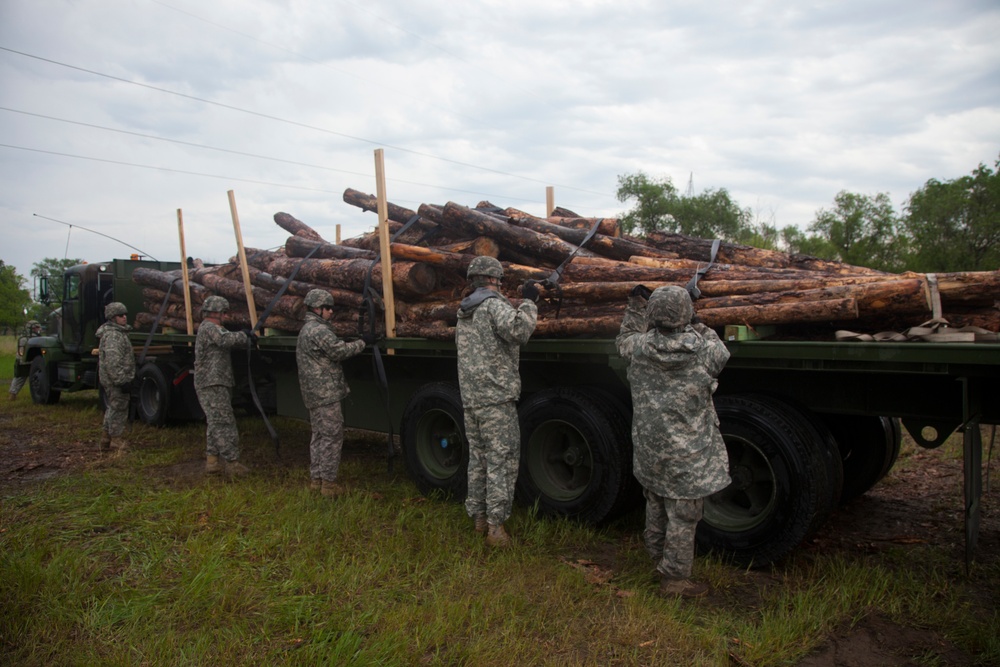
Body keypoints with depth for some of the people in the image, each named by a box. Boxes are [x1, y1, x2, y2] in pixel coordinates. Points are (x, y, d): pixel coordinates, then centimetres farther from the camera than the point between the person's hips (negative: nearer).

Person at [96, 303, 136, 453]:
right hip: (116, 380, -11)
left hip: (110, 380, 11)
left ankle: (105, 442, 27)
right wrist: (122, 381, -25)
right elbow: (113, 361, -26)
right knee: (118, 410, -4)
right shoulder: (113, 335, -18)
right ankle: (118, 443, 4)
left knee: (112, 410, 18)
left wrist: (125, 379, 24)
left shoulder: (119, 332, 17)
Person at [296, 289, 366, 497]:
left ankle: (315, 478, 22)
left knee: (319, 436, 16)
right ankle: (328, 482, -2)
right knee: (332, 437, -5)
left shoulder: (306, 330, 19)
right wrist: (362, 343, -9)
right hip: (326, 393, -10)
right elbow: (340, 351, -20)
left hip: (313, 394, 10)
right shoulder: (320, 330, -15)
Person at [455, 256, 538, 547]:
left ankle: (478, 516, 24)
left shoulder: (464, 312, 17)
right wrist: (529, 302, -15)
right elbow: (518, 330, -28)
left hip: (469, 399, 8)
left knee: (478, 457, 16)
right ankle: (495, 524, -2)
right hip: (496, 398, -8)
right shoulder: (493, 305, -11)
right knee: (501, 461, -3)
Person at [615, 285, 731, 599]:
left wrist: (635, 306, 19)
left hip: (649, 448, 4)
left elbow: (625, 339, 14)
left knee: (656, 506, 24)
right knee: (683, 517, 9)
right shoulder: (704, 350, -17)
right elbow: (722, 354, 8)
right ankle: (675, 579, 21)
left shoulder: (639, 348, -10)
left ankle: (658, 554, 44)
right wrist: (700, 327, 18)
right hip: (688, 452, -4)